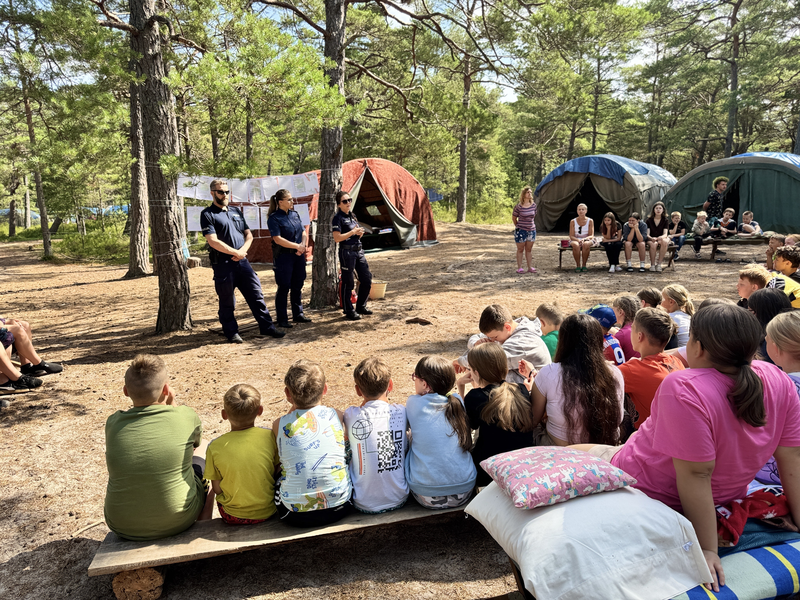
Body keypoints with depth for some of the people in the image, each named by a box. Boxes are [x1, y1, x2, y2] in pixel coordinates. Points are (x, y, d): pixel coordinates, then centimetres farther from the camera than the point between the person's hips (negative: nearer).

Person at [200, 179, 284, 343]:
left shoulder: (236, 211, 17)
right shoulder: (208, 214, -3)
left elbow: (248, 235, 16)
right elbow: (213, 241, -14)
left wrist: (243, 250, -4)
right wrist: (236, 252, -12)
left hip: (242, 262, 6)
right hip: (223, 264, -5)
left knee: (256, 294, 6)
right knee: (227, 302, 4)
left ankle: (267, 326, 13)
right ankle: (231, 333, 16)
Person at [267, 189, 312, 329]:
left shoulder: (295, 214, 10)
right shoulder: (274, 218, -10)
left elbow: (303, 232, 10)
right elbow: (278, 239, -18)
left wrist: (303, 245, -10)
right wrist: (297, 246, -17)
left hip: (298, 255, 6)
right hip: (283, 256, -6)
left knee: (297, 286, 12)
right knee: (283, 288, -1)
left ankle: (298, 314, 24)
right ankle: (282, 319, 7)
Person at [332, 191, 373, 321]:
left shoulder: (352, 216, 15)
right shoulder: (338, 217, -9)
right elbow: (337, 238, -18)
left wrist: (360, 232, 0)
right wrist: (353, 232, -16)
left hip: (358, 251, 8)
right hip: (347, 252, -8)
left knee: (367, 279, 11)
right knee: (348, 282, -1)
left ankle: (361, 306, 26)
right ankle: (348, 311, 10)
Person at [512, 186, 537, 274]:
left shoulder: (534, 205, 3)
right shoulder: (519, 206, -11)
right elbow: (514, 218, 1)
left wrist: (532, 225, 16)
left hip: (532, 230, 4)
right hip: (521, 230, -4)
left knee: (529, 250, 11)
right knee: (520, 250, 5)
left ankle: (530, 267, 17)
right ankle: (519, 268, 11)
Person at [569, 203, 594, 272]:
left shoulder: (590, 221, 1)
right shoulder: (573, 222, 1)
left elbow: (591, 235, -4)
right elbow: (571, 236, -3)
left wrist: (584, 239, -25)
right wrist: (578, 240, -24)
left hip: (587, 240, 0)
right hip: (575, 240, 0)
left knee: (585, 244, -38)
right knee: (576, 245, -38)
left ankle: (584, 265, -24)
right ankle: (578, 265, -25)